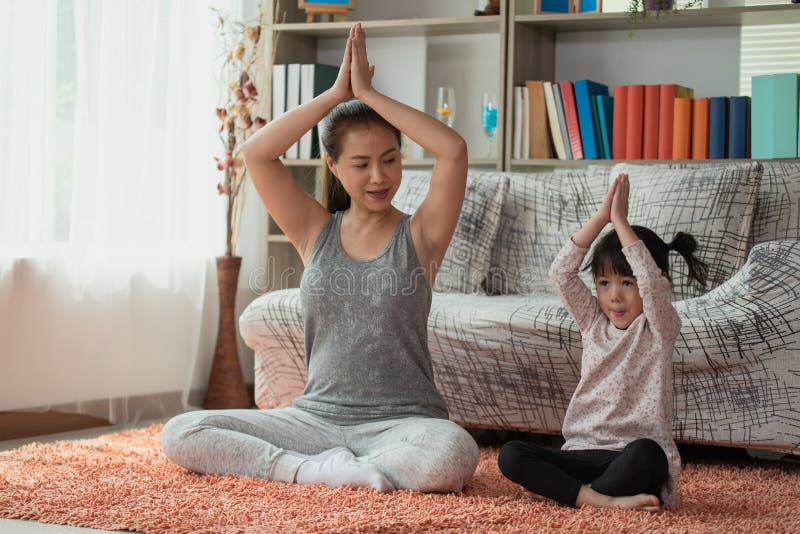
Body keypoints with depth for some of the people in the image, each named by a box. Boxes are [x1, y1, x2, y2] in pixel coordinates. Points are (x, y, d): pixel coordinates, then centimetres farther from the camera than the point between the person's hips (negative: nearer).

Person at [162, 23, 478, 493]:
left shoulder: (419, 236, 1)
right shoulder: (316, 232, 8)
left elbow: (454, 150, -16)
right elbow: (257, 155, -5)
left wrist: (368, 93, -10)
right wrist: (335, 94, -7)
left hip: (399, 421, -3)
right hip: (317, 417, 3)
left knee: (454, 454, -38)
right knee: (181, 434, -14)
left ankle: (314, 469, -18)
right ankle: (327, 470, -17)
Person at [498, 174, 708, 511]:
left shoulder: (660, 329, -1)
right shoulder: (593, 322, 12)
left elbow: (652, 280, -21)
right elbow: (561, 273, -1)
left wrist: (620, 221, -16)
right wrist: (601, 218, -7)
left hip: (633, 457, -5)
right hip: (584, 451, 5)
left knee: (646, 453, -40)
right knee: (510, 455, -19)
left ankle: (577, 495, -20)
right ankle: (606, 499, -29)